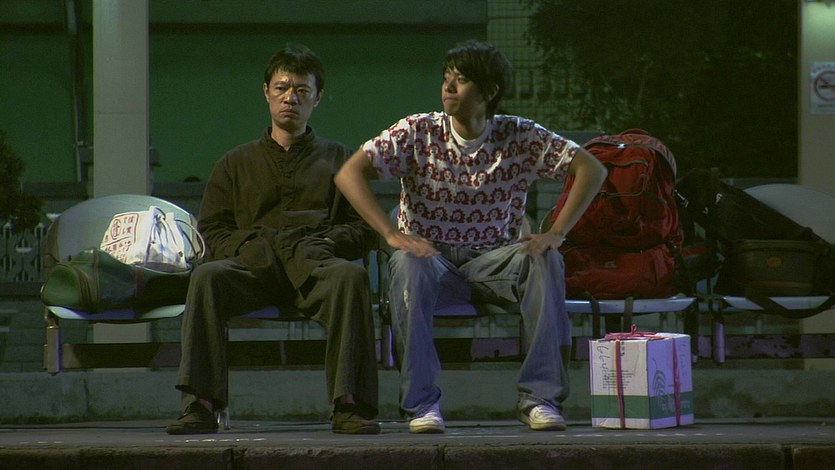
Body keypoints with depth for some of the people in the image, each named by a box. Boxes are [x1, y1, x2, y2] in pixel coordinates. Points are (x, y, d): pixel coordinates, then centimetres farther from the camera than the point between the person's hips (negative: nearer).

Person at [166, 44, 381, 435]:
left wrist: (327, 242, -3)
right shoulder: (236, 163, 29)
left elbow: (365, 228, 18)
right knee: (207, 277, -34)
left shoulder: (338, 159, 28)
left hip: (316, 261, -1)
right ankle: (200, 404, -40)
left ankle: (349, 404, -43)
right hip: (253, 264, 1)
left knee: (351, 276, -38)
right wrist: (247, 244, -2)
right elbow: (211, 230, 19)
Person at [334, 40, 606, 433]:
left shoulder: (519, 137, 0)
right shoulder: (419, 132, -3)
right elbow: (349, 173, -11)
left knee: (546, 261, -29)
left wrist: (556, 234, -16)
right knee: (408, 264, -36)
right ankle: (420, 402, -31)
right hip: (432, 255, -1)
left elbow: (591, 169, -3)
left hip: (494, 261, 1)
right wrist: (391, 234, -23)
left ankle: (539, 397, -25)